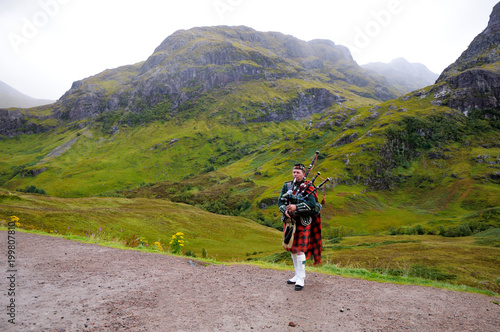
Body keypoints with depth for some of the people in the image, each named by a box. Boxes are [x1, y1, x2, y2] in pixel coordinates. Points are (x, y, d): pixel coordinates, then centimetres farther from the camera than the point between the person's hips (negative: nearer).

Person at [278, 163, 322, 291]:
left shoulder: (309, 187, -7)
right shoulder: (287, 185, 8)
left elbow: (312, 204, -18)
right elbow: (280, 201, 3)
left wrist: (296, 207, -27)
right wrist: (285, 210, -17)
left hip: (302, 222, -5)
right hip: (289, 221, 6)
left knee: (299, 249, -6)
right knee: (292, 248, 13)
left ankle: (301, 279, 6)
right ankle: (298, 274, 29)